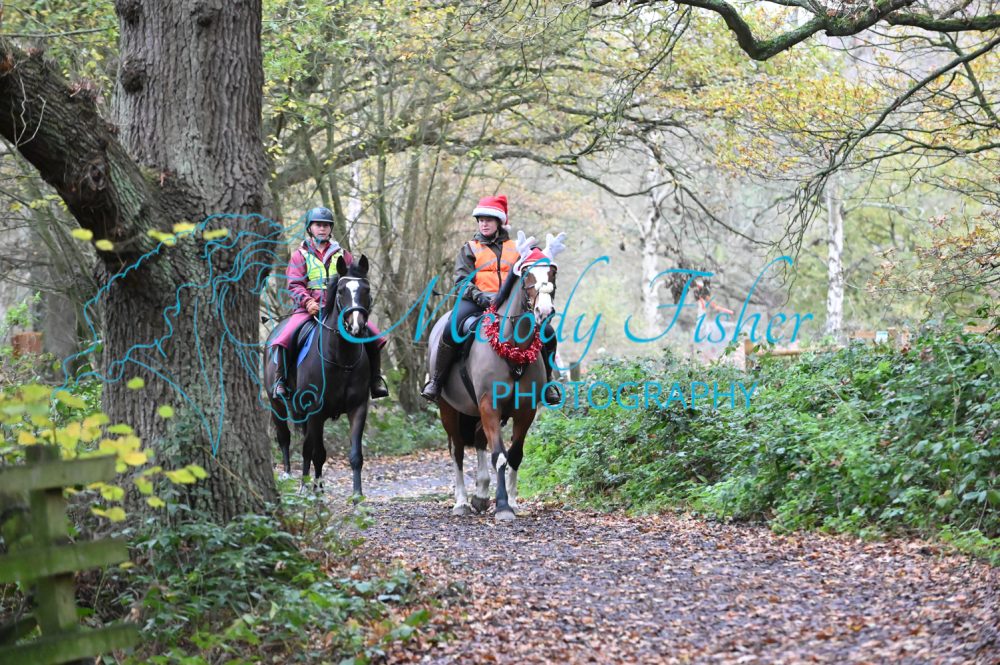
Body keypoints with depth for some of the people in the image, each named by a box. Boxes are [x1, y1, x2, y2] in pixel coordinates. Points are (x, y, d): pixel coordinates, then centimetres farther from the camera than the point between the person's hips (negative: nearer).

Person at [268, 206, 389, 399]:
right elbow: (294, 285, 1)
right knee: (284, 338, -29)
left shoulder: (342, 254, 17)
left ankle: (376, 379, -1)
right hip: (310, 309, -2)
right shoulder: (300, 255, 11)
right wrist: (307, 302, -18)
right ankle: (280, 380, -15)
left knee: (374, 335, -14)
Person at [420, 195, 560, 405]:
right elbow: (462, 280, 2)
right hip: (477, 301, -2)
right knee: (451, 333, -31)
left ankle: (546, 383, 3)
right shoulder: (470, 249, 14)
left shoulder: (515, 248, 20)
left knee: (547, 334, -15)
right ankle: (435, 381, -15)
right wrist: (480, 296, -17)